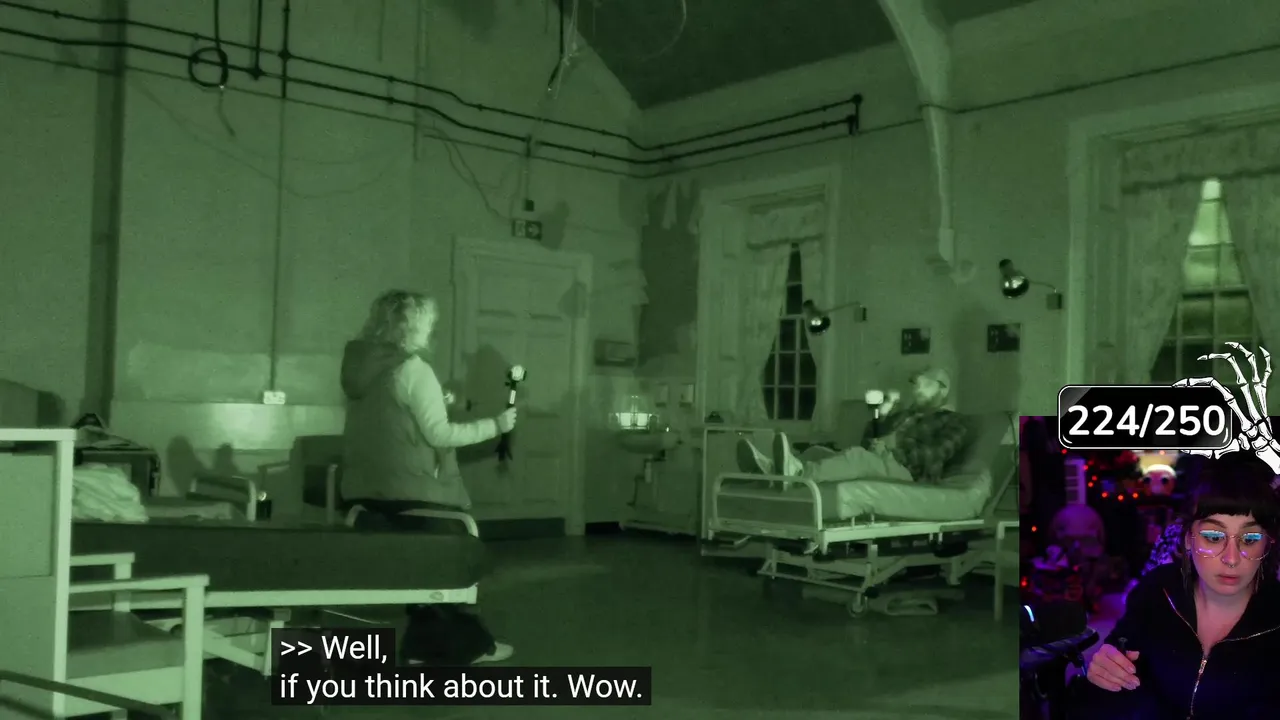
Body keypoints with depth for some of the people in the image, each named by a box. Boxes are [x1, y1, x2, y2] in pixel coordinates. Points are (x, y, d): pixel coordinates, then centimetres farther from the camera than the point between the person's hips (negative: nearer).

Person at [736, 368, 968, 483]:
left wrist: (897, 444, -10)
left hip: (909, 474, -7)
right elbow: (868, 443, 23)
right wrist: (882, 416, 10)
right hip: (876, 466, 7)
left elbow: (936, 455, -5)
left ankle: (799, 472, -64)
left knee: (858, 456, -38)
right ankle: (774, 468, -47)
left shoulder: (953, 423, 16)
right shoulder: (904, 414, 35)